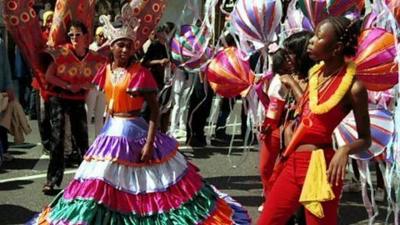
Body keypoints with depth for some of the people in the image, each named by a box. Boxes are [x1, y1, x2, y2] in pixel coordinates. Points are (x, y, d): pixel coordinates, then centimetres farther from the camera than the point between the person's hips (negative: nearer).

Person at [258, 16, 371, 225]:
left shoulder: (353, 87, -13)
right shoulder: (314, 73, 8)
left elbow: (365, 139, -5)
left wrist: (345, 149, -24)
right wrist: (290, 128, 10)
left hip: (319, 167, -7)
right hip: (293, 163, 7)